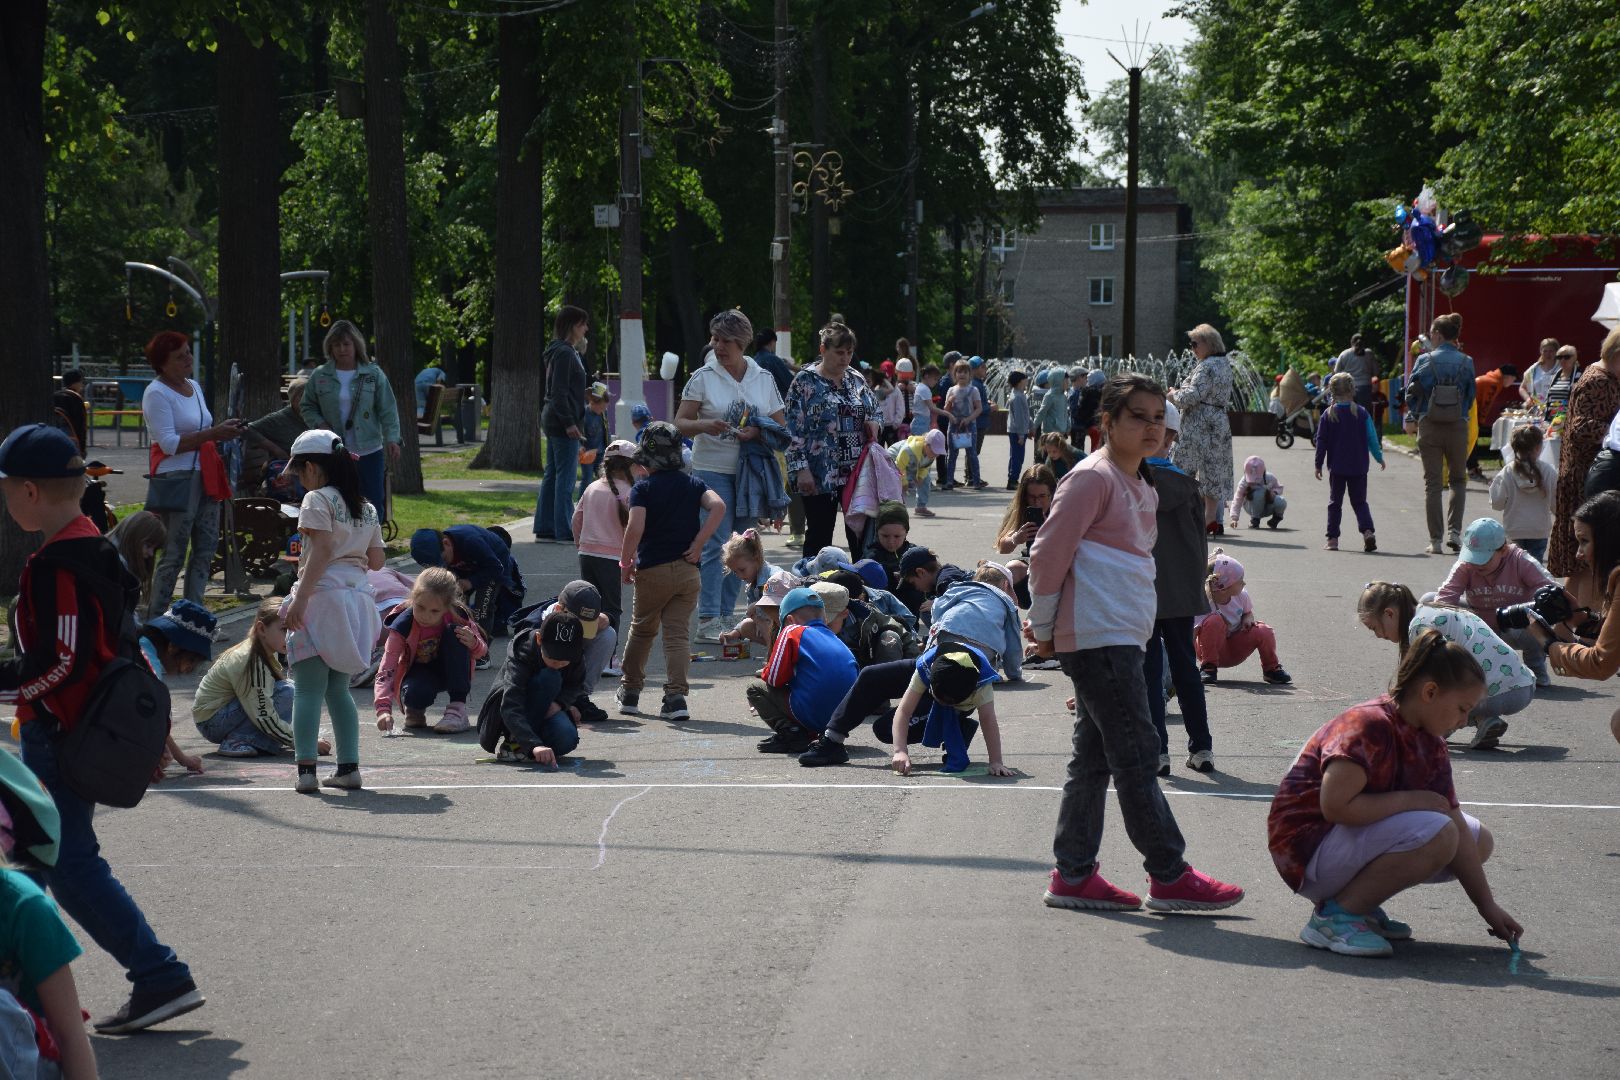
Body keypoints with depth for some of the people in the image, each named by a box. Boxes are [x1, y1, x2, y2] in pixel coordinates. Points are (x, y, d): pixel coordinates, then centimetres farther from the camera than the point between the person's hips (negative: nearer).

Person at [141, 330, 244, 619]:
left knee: (206, 547, 10)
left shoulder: (194, 387, 17)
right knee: (173, 555, -7)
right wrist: (213, 434, -21)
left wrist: (223, 430, 6)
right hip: (176, 477, -9)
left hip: (205, 476, 9)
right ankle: (153, 619, -1)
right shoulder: (156, 393, -10)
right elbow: (170, 443, -18)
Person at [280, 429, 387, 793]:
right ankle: (349, 767, 11)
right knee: (338, 688, 15)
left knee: (308, 689, -6)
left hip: (322, 596, -7)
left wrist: (300, 598, -19)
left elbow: (322, 549, -16)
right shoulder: (365, 507, 15)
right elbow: (377, 560, 13)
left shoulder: (318, 500, -6)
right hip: (358, 596, 7)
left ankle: (306, 769, -13)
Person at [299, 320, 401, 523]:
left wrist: (392, 438, -13)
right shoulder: (319, 376, 3)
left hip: (369, 452, -1)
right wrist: (320, 424, -6)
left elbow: (388, 410, -2)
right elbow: (306, 407, 12)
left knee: (373, 505, 3)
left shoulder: (374, 374, 0)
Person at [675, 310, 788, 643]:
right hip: (712, 469, -4)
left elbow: (781, 425, 10)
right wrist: (705, 425, -24)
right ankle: (707, 619, -10)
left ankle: (726, 615, 17)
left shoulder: (764, 378, 8)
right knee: (715, 543, -11)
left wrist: (757, 433, -10)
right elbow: (680, 423, -3)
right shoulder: (703, 377, -1)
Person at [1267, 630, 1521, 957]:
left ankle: (1363, 904, 6)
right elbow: (1335, 806, -32)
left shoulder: (1430, 743, 6)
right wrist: (1413, 799, -22)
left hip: (1357, 838, 10)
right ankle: (1334, 915, -17)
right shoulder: (1369, 726, -22)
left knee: (1480, 841, 11)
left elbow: (1456, 825, 6)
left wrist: (1488, 906, 3)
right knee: (1435, 834, -30)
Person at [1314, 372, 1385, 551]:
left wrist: (1318, 464, 5)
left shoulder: (1328, 414, -3)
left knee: (1335, 503, 10)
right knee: (1359, 501, 8)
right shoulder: (1362, 413, -2)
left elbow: (1321, 441, -1)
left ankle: (1332, 538, 7)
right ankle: (1367, 531, -14)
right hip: (1358, 467, 0)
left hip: (1336, 467, 0)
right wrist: (1379, 457, 14)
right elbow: (1372, 439, 0)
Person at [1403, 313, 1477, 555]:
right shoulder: (1466, 362, -1)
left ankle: (1435, 540, 3)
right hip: (1458, 427, 1)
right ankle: (1454, 531, 0)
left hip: (1429, 428, -1)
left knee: (1432, 483, 5)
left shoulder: (1425, 360, -6)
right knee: (1458, 480, 15)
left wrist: (1412, 418, 14)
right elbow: (1471, 396, 5)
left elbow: (1412, 393, -3)